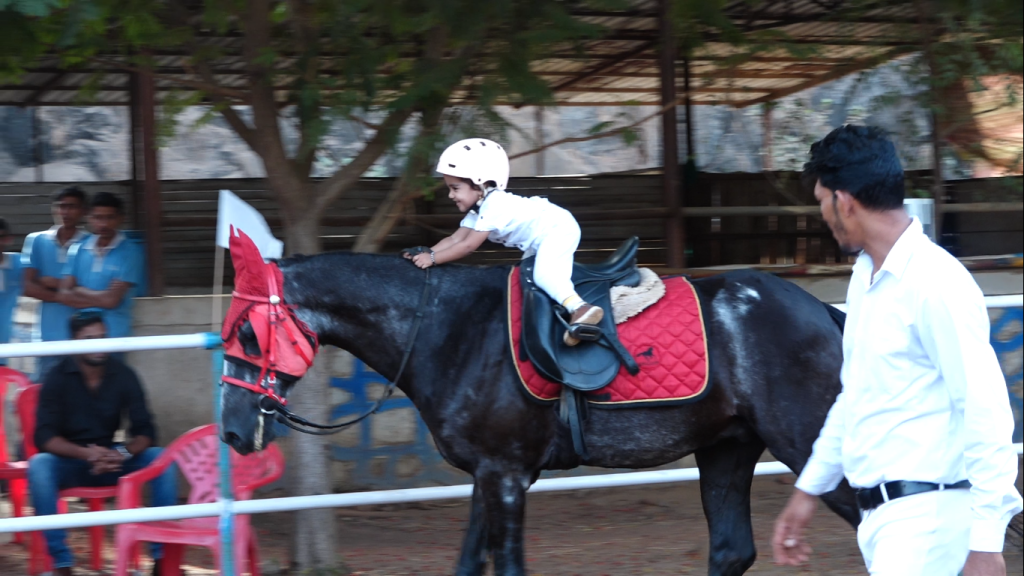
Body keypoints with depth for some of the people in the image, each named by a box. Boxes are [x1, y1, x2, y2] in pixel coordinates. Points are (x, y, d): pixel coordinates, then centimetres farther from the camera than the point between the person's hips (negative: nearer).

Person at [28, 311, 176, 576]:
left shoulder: (123, 375, -2)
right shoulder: (58, 378, -9)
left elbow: (144, 430, -5)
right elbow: (44, 436, -16)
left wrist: (123, 453, -28)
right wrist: (87, 453, -34)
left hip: (111, 458, 2)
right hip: (69, 462, -2)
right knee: (39, 465, -34)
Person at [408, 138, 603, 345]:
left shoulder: (494, 206, -23)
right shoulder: (479, 210, 10)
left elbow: (468, 246, -24)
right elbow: (455, 239, 6)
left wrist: (433, 258, -21)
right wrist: (425, 253, -7)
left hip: (558, 229, -11)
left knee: (544, 274, -29)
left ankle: (580, 308, -43)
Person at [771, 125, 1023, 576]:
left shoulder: (937, 283, -16)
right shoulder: (865, 276, 12)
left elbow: (986, 412, -19)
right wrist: (809, 489, 26)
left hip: (924, 516, -9)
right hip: (877, 511, 9)